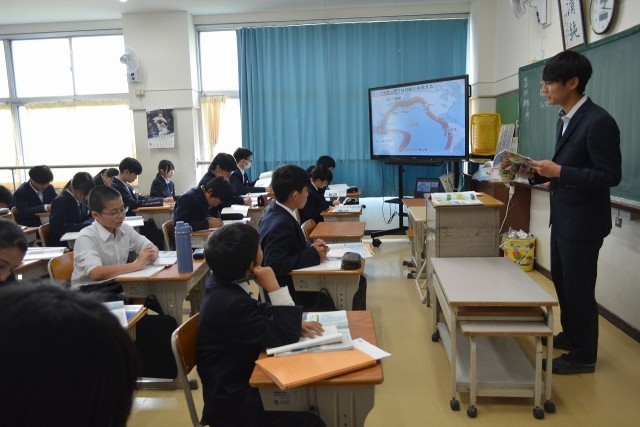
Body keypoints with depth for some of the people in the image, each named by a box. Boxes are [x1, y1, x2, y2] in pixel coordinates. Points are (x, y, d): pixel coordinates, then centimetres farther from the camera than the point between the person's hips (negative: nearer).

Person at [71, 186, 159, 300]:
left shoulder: (125, 228, 2)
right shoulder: (86, 237, -18)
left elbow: (152, 248, 9)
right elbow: (96, 273, -33)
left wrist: (150, 255, -16)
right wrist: (137, 265, -34)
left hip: (117, 285, 6)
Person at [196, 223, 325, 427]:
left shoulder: (221, 283, -4)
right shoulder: (231, 304, -32)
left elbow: (258, 310, 11)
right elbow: (285, 339, -23)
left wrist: (293, 322, -5)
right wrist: (273, 287, -25)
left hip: (238, 379, 9)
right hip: (233, 403, -9)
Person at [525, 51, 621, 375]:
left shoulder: (598, 121, -20)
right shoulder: (565, 119, 10)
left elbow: (610, 176, -22)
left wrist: (559, 172, -27)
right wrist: (540, 171, 2)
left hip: (583, 221, -10)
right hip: (562, 217, 10)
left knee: (578, 287, 3)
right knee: (561, 281, 21)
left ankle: (583, 355, 20)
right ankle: (570, 334, 40)